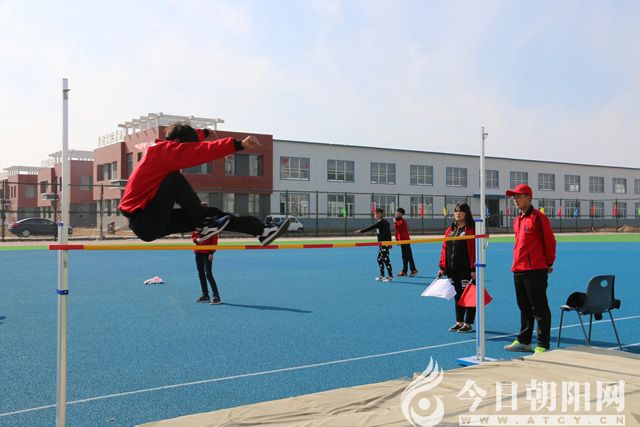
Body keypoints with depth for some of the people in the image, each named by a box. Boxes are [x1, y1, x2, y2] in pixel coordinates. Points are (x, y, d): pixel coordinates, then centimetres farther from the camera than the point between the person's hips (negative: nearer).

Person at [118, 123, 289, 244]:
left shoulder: (161, 151, 10)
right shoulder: (163, 150, -17)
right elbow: (199, 151, -29)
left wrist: (203, 132, 47)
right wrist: (239, 144, -36)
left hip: (151, 221, 9)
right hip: (144, 223, -9)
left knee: (211, 214, 0)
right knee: (175, 179, -26)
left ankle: (260, 231, -1)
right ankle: (203, 225, -14)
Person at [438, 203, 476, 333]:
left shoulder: (471, 230, -7)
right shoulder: (450, 230, 13)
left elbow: (475, 249, -13)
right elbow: (445, 248, 13)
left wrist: (474, 269, -18)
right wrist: (442, 267, 8)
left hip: (466, 269, -7)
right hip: (452, 269, 7)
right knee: (457, 296, 14)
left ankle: (468, 324, 9)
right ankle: (459, 322, 23)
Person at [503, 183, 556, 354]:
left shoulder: (538, 217, -10)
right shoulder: (517, 220, 14)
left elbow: (550, 241, -7)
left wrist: (549, 263, -1)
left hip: (535, 271, -9)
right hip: (518, 270, 9)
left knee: (540, 309, -2)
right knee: (524, 307, 17)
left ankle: (543, 345, 4)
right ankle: (523, 341, 27)